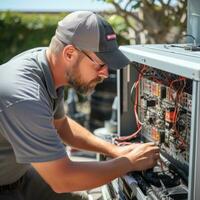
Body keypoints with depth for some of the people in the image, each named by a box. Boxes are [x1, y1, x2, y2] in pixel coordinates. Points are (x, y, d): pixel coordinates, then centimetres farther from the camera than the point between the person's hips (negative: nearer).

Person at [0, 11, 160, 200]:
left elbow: (60, 124, 9)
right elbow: (63, 180, -28)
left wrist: (114, 150, 1)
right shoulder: (25, 97, -34)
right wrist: (130, 162, -17)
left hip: (18, 174, 8)